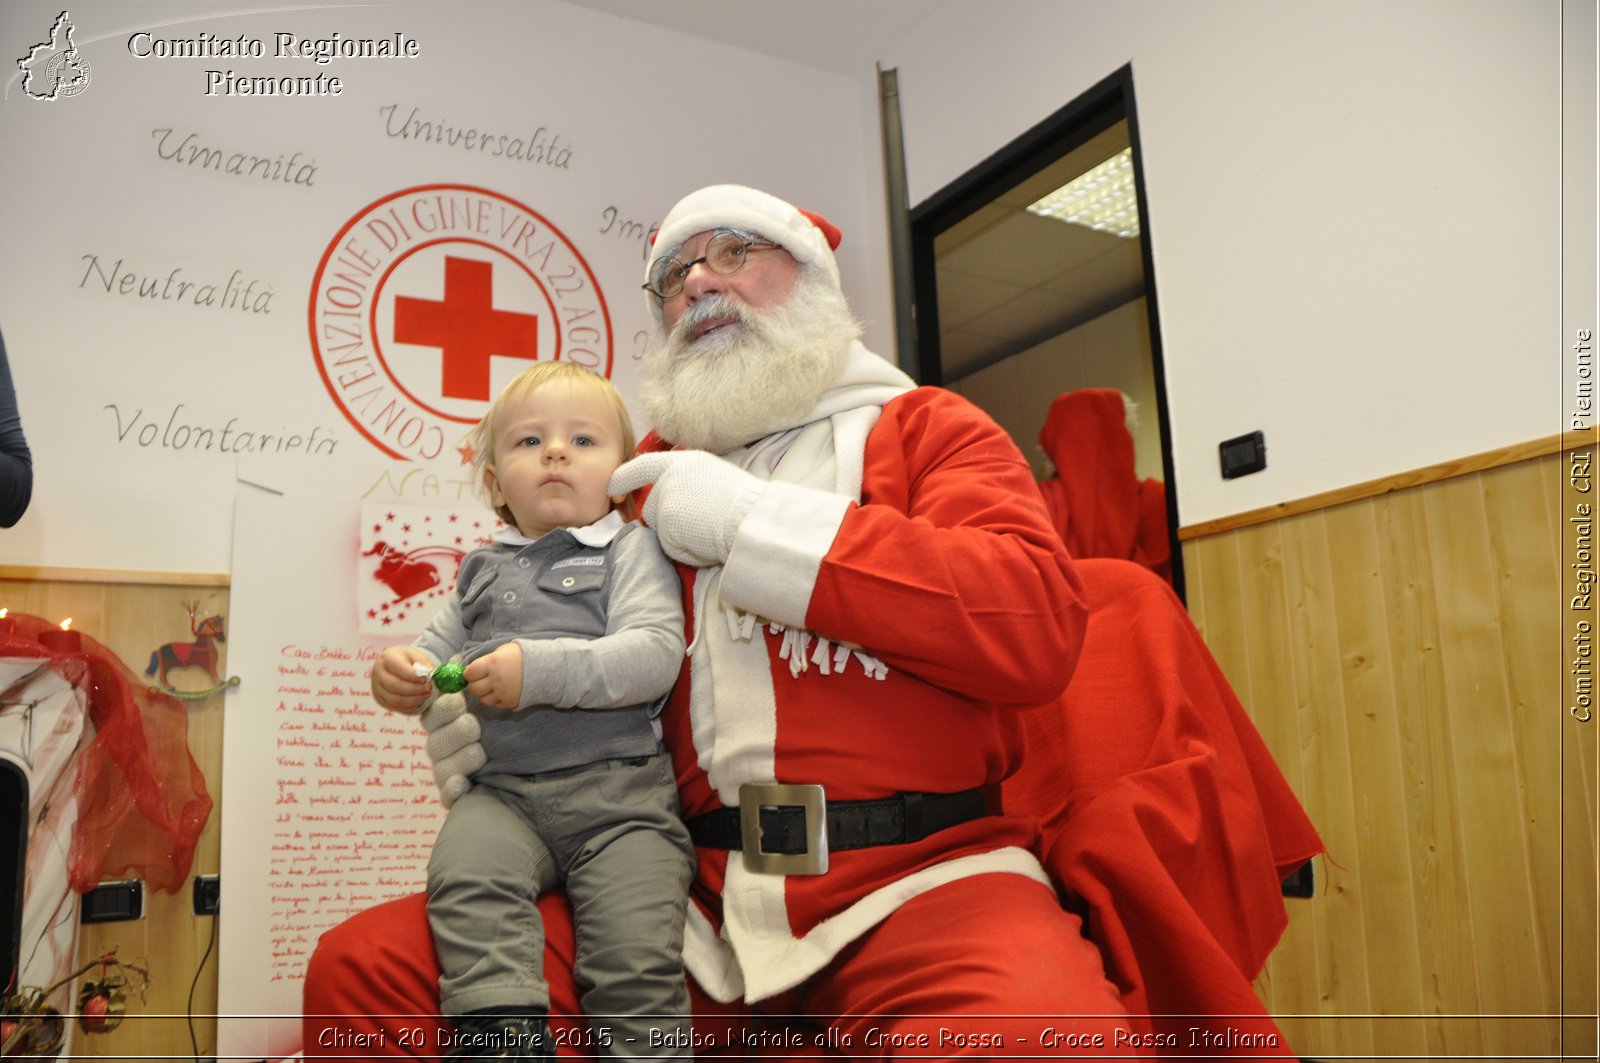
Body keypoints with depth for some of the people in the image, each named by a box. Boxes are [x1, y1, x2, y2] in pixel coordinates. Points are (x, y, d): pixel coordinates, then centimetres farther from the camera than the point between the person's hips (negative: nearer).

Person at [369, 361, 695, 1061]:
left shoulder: (630, 548, 5)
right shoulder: (482, 571, 22)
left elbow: (655, 654, -10)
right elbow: (440, 649, 28)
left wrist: (541, 669, -22)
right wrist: (402, 672, 2)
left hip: (616, 789, -4)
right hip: (502, 791, 4)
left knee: (638, 950, -20)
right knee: (464, 874, -28)